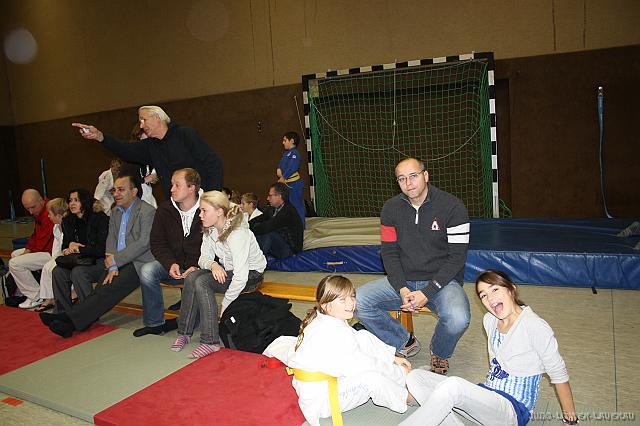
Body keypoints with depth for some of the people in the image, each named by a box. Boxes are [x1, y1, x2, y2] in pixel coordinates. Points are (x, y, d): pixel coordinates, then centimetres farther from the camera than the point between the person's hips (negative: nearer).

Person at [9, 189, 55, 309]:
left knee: (15, 263, -14)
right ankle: (27, 291, 23)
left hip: (52, 253, -12)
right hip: (46, 248, 12)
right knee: (15, 254, 24)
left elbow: (42, 243, -24)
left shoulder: (48, 215, -25)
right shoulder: (39, 213, 11)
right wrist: (26, 251, 3)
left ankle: (36, 297, -4)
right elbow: (35, 235, 17)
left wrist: (28, 252, -6)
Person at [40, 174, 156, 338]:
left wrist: (116, 260, -12)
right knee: (100, 291, -16)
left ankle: (69, 319, -28)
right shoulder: (115, 212, 18)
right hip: (119, 263, 7)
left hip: (139, 262, -6)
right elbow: (111, 239, 11)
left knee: (109, 290, -23)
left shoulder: (147, 211, -7)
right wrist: (112, 266, -5)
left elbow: (144, 243, -14)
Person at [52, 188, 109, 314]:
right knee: (58, 271, -19)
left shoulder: (100, 218, -10)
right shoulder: (68, 222, 11)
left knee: (78, 272, -31)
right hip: (80, 262, 7)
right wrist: (70, 245, -4)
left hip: (99, 262, -6)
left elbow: (101, 248, -14)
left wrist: (79, 249, -11)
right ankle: (64, 312, -9)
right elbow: (65, 245, 20)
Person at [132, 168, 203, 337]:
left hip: (199, 267, -4)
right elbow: (157, 243, 3)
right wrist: (170, 264, -15)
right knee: (147, 271, -21)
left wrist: (197, 267, -23)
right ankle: (154, 323, -7)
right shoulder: (165, 209, 1)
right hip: (173, 265, 4)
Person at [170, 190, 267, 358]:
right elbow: (204, 258, 2)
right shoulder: (210, 230, -2)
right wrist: (212, 264, -23)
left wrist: (224, 306, -24)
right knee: (192, 278, -17)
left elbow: (240, 277, -31)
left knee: (201, 282, -26)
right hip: (227, 270, 8)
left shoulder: (237, 233, -28)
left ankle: (211, 342, -20)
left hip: (251, 274, -7)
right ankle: (184, 333, -5)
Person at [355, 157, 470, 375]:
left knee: (458, 319, -33)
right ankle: (405, 343, 8)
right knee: (359, 301, -17)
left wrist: (428, 292, -20)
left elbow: (457, 257, -12)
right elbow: (389, 252, 2)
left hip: (442, 281, -3)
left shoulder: (452, 207, -10)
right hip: (403, 280, 4)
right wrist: (402, 289, -14)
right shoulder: (391, 208, 1)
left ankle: (440, 353, 6)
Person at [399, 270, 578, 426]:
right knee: (415, 377, -9)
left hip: (514, 410, -8)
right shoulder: (489, 320, 6)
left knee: (453, 386, -36)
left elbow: (559, 375, -7)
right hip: (487, 397, 8)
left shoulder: (535, 327, -15)